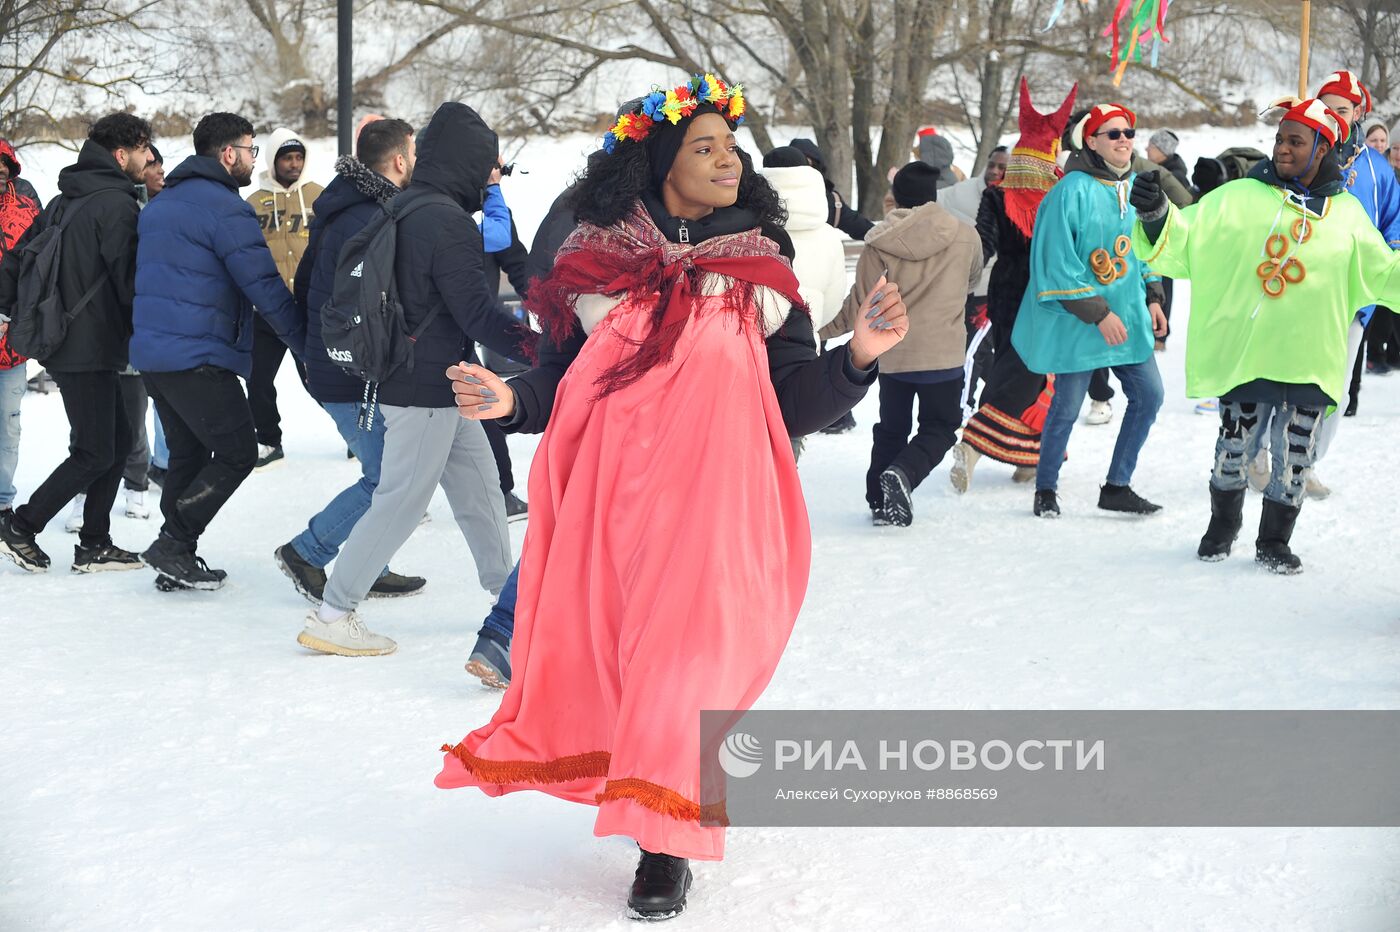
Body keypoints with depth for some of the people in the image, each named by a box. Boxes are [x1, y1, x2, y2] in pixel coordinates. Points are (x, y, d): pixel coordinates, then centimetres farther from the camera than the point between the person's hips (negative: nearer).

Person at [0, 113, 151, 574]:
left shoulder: (65, 200, 13)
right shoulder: (116, 204, -15)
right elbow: (129, 279, -17)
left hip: (64, 341, 9)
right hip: (91, 348, -9)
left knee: (117, 439, 15)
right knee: (95, 453, -1)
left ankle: (94, 545, 16)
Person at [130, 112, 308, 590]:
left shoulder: (160, 204, 17)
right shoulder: (225, 208, -13)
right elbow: (266, 287, -16)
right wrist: (312, 347, -10)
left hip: (151, 350, 9)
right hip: (198, 357, -9)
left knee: (187, 452, 16)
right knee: (237, 451, 0)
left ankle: (176, 563, 15)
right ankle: (175, 543, -5)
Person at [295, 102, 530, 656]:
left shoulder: (401, 209, 10)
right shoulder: (447, 221, -19)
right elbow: (476, 312, -19)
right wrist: (537, 347, -11)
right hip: (427, 388, -10)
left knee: (479, 489, 17)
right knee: (401, 502, -4)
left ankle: (507, 592, 28)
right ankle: (330, 616, -1)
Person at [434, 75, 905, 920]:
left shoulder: (761, 270, 7)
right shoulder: (597, 261, 5)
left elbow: (797, 404, 4)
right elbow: (561, 383, 9)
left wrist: (859, 356, -12)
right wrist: (511, 400, -11)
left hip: (708, 498, -1)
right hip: (605, 494, 1)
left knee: (683, 653, -7)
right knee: (600, 645, 3)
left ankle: (666, 845, 2)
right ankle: (653, 802, 28)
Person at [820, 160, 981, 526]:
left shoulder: (879, 243, -7)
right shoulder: (965, 236, -5)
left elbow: (860, 306, -4)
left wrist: (820, 329, 10)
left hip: (892, 354, 2)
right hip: (943, 354, -2)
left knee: (891, 428, 17)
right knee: (940, 427, 8)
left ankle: (880, 500, 13)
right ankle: (903, 473, -18)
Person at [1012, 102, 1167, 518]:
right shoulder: (1073, 190, -16)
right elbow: (1059, 262, -18)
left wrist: (1152, 298, 11)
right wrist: (1099, 314, -19)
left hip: (1129, 317, 7)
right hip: (1078, 322, -7)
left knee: (1148, 396, 6)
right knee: (1066, 407, 2)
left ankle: (1117, 486, 18)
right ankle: (1046, 490, 21)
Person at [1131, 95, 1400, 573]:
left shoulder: (1347, 213, 8)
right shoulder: (1239, 198, 0)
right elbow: (1182, 241, -5)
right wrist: (1156, 215, -22)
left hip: (1310, 360, 1)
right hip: (1244, 352, -1)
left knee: (1294, 459, 7)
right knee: (1233, 448, 7)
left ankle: (1274, 541, 24)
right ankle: (1222, 527, 30)